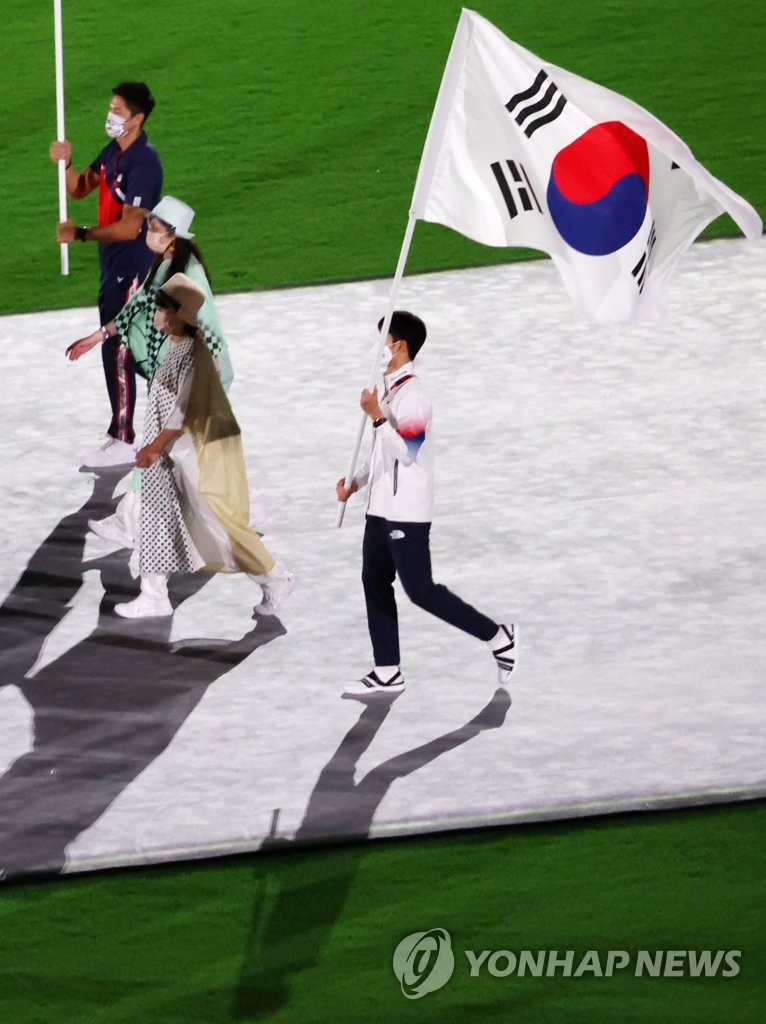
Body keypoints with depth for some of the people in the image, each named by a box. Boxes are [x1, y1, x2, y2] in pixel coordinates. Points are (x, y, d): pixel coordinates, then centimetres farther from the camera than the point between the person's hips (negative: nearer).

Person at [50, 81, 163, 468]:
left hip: (132, 270, -10)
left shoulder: (143, 163, -22)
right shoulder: (113, 151, 7)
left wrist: (80, 234, -21)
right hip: (113, 266, 10)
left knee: (118, 353, -7)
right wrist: (65, 164, -4)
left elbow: (129, 228, -25)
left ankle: (123, 442, 0)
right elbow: (80, 189, 16)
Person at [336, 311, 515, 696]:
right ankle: (387, 672, 15)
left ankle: (497, 636, 4)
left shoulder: (412, 395, -18)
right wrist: (355, 482, 15)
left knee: (420, 591, -7)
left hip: (407, 513, -10)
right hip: (381, 508, 10)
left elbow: (406, 452, -25)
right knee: (375, 585, 9)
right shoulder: (388, 390, 13)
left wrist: (376, 416, -26)